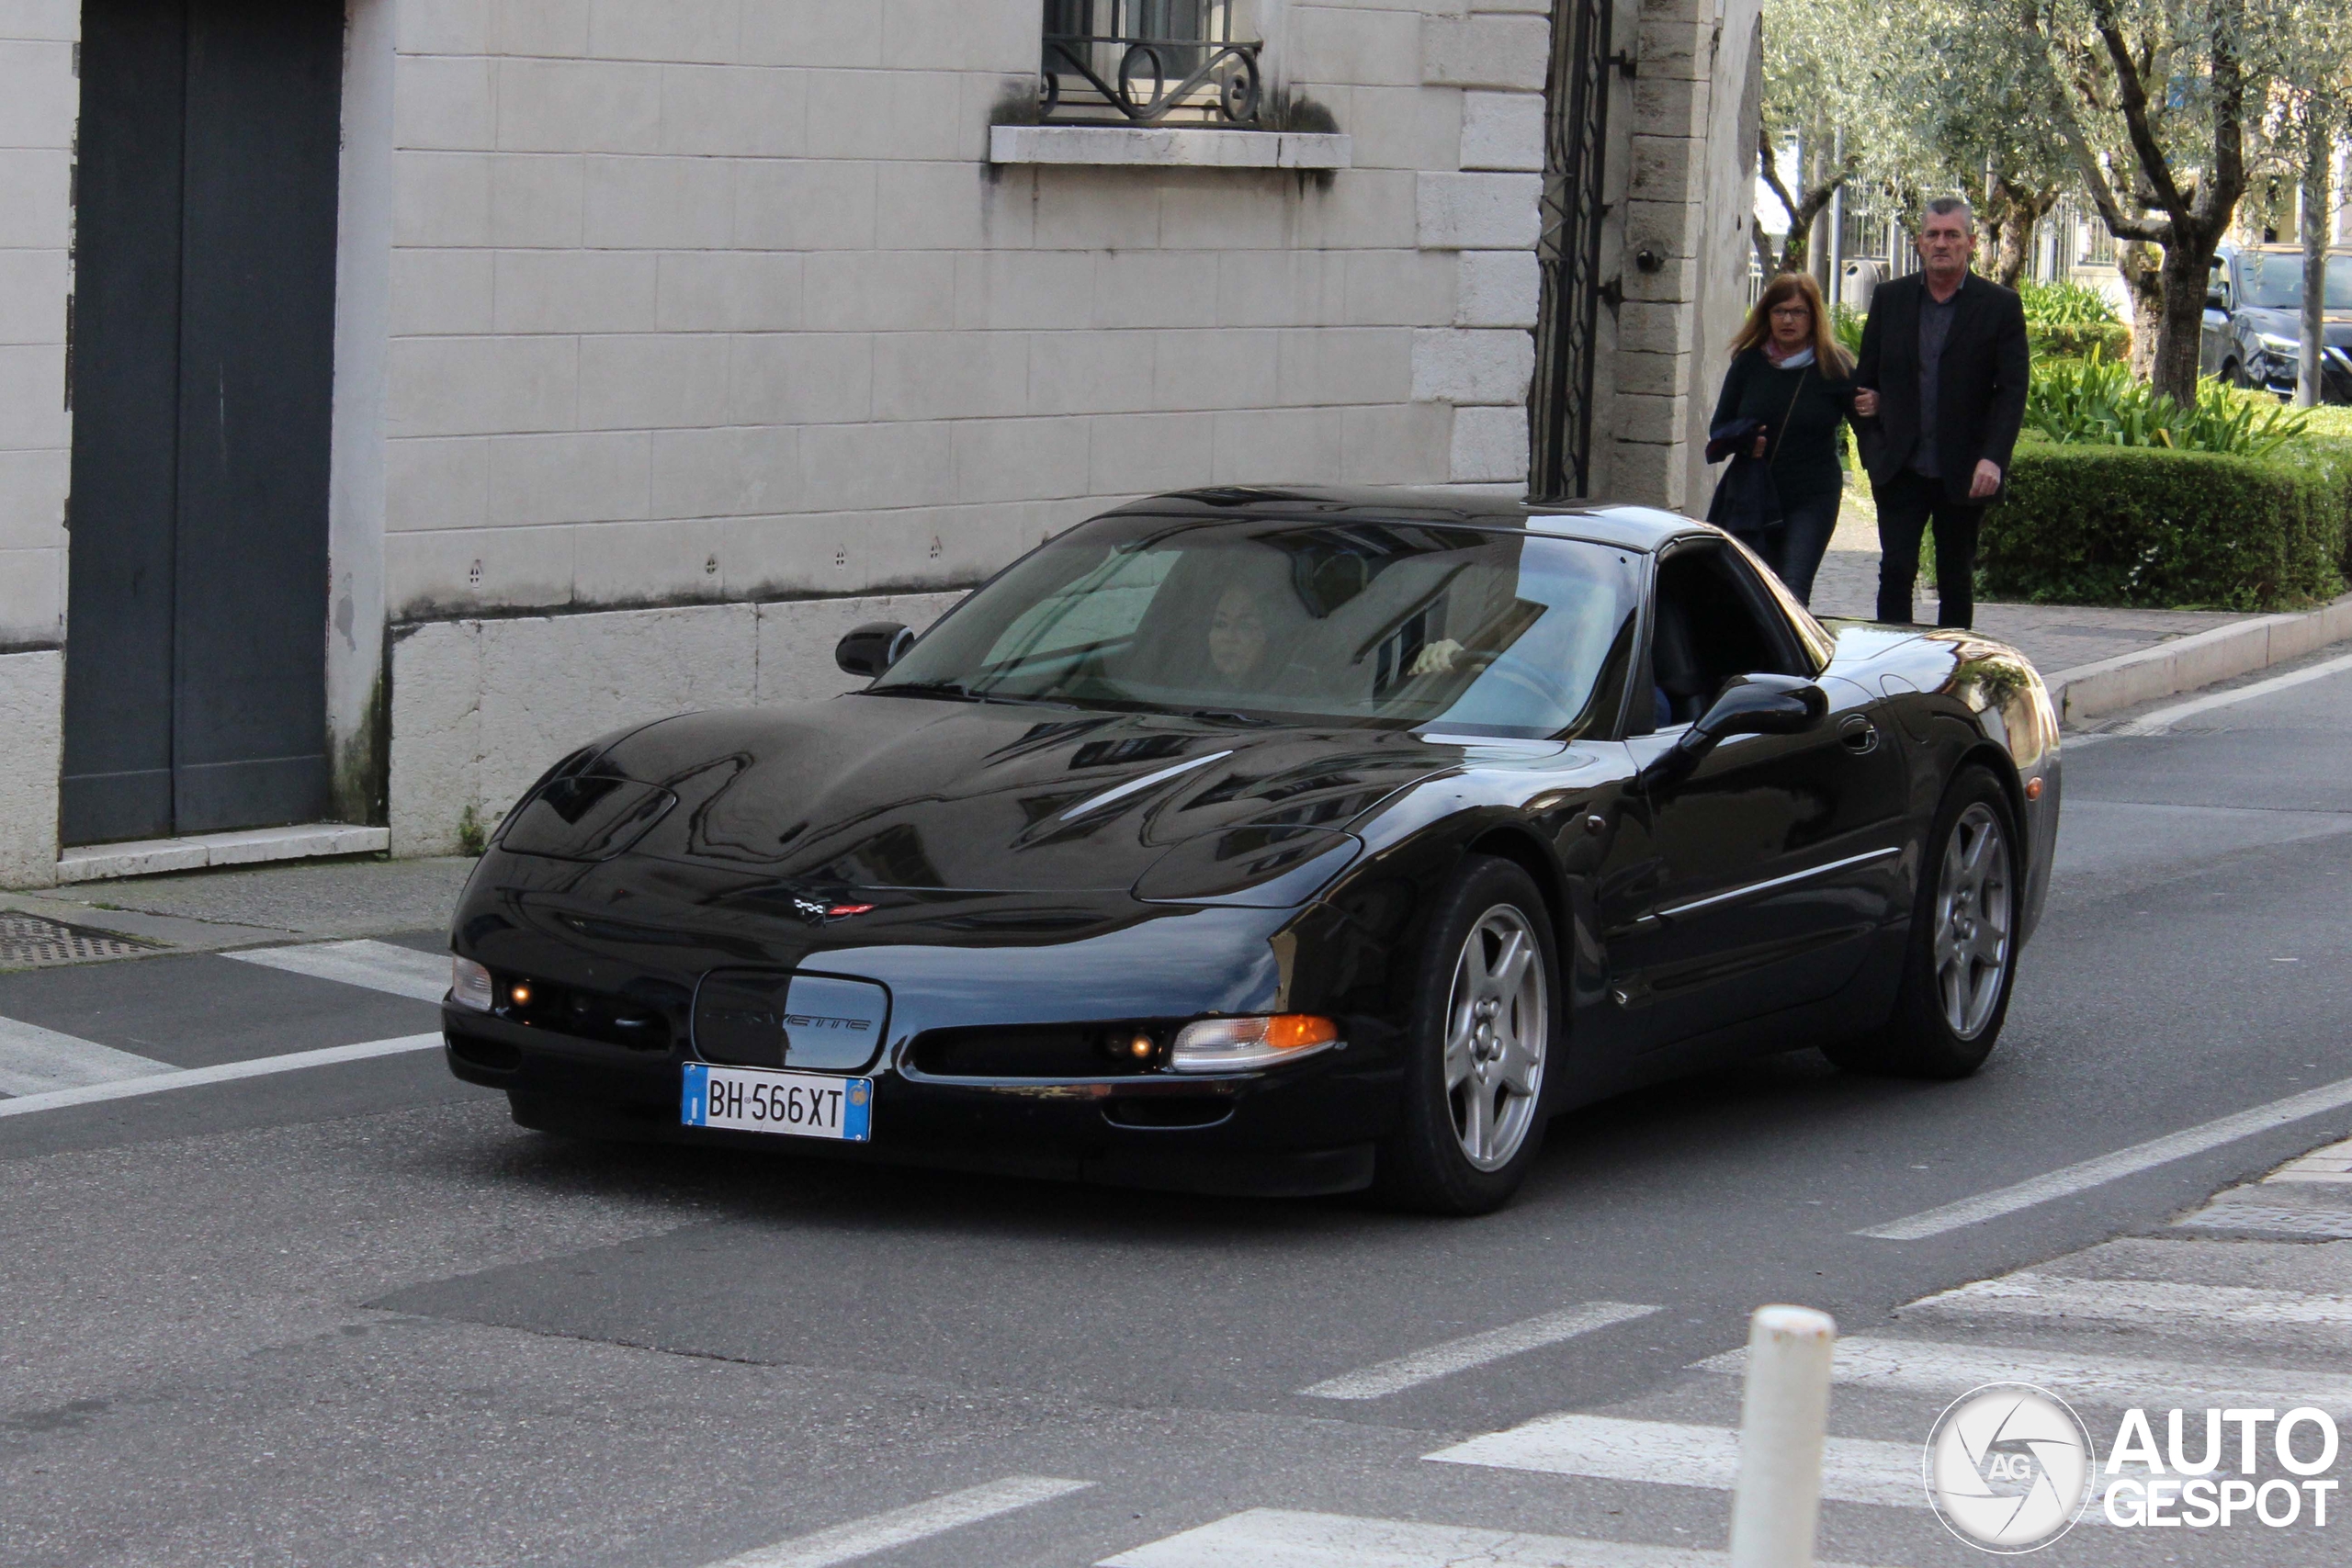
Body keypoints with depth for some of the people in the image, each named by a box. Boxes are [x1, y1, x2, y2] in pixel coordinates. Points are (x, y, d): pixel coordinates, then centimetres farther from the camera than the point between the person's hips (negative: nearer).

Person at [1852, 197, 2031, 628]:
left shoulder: (2000, 306, -1)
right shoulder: (1890, 298, 7)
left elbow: (2012, 390, -6)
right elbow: (1866, 378, 13)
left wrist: (1993, 459, -18)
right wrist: (1872, 446, 3)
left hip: (1963, 474, -1)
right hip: (1900, 470, 1)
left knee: (1956, 580, 7)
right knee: (1896, 572, -6)